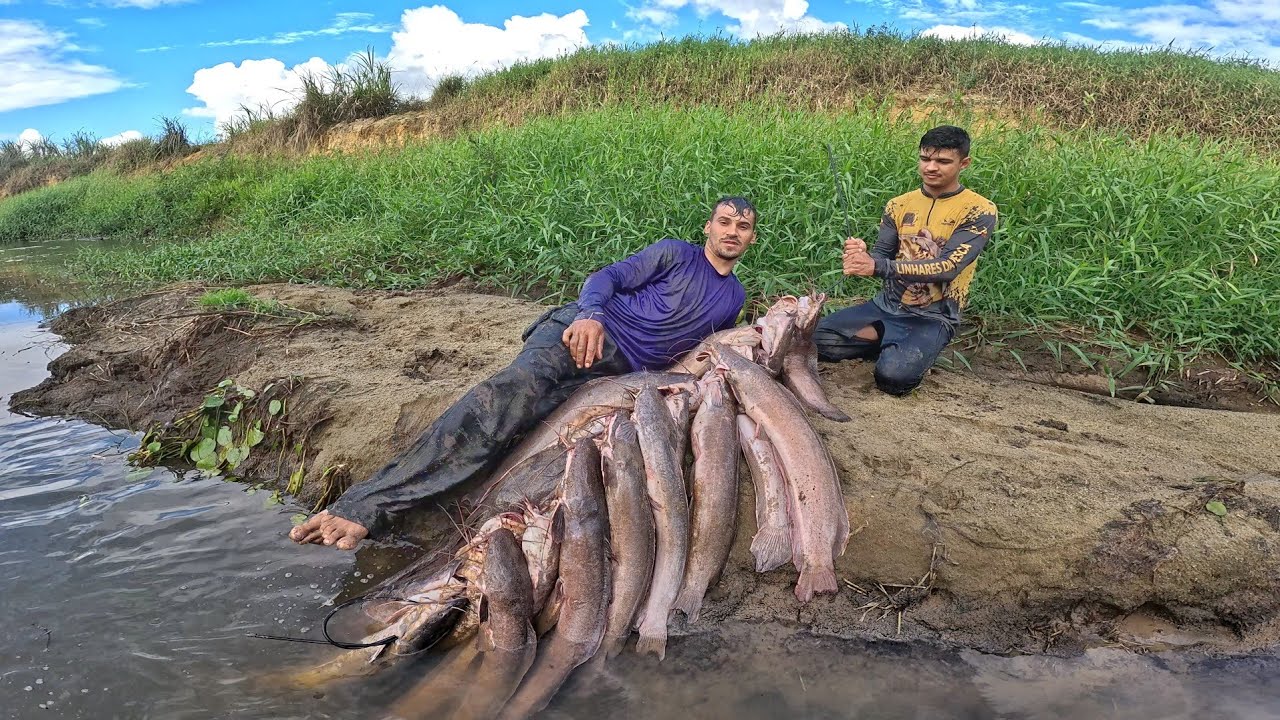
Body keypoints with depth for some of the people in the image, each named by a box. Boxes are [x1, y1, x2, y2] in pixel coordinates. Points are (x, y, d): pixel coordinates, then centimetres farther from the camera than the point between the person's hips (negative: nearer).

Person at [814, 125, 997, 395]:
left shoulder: (979, 211, -9)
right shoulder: (899, 205, 7)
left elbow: (948, 268, -21)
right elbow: (880, 255, 4)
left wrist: (877, 266, -32)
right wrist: (861, 256, -24)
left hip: (933, 317, -5)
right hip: (886, 306, 5)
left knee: (893, 375, -31)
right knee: (819, 338, -15)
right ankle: (892, 344, 4)